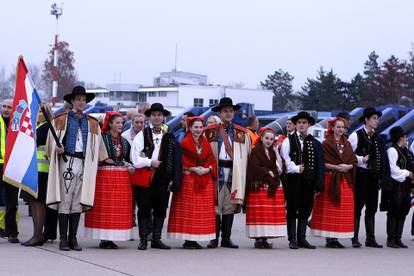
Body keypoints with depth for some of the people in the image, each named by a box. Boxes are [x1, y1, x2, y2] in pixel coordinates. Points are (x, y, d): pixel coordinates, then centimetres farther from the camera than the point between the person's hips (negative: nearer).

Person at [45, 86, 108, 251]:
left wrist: (104, 159, 19)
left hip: (83, 163, 3)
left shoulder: (92, 123, 15)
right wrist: (58, 149, -12)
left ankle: (73, 238, 8)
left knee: (78, 202, 3)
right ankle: (63, 239, -2)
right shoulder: (62, 120, 5)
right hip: (67, 161, -3)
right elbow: (52, 143, 6)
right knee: (65, 200, -5)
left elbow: (97, 145, 23)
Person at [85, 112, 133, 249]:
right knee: (104, 206, -5)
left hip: (122, 177, 6)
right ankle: (103, 239, -1)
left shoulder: (124, 141, 14)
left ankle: (110, 239, 9)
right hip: (104, 175, -6)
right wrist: (102, 159, -16)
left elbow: (129, 158, 18)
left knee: (119, 209, 4)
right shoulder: (102, 138, -4)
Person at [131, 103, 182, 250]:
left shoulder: (169, 137, 9)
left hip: (163, 177, 3)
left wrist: (173, 179, -1)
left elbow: (175, 159, 8)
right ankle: (143, 240, 7)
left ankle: (156, 239, 16)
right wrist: (151, 162, -9)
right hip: (145, 177, -3)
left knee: (161, 209, 7)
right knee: (144, 209, 0)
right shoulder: (142, 135, 2)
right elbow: (135, 159, -3)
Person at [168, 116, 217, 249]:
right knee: (188, 209, -5)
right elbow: (182, 163, -8)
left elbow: (212, 161, 10)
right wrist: (194, 169, -16)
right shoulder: (184, 144, -3)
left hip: (205, 181, 5)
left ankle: (196, 239, 6)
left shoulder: (206, 144, 13)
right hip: (189, 180, -5)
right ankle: (188, 240, -3)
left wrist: (207, 169, -8)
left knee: (202, 210, 3)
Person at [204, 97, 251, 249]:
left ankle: (226, 238, 9)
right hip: (217, 170, -2)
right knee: (215, 203, -4)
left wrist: (241, 170, 4)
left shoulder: (241, 133, 12)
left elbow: (244, 155, 12)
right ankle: (214, 238, 0)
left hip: (234, 171, 2)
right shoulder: (211, 131, 7)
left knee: (230, 204, 4)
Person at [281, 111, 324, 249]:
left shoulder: (315, 143, 10)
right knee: (292, 210, 1)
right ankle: (292, 240, 5)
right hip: (293, 180, -3)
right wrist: (296, 168, -22)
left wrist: (318, 184, 2)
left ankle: (302, 239, 15)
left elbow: (320, 164, 7)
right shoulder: (288, 141, 2)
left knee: (305, 210, 7)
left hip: (308, 181, 3)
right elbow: (286, 160, -6)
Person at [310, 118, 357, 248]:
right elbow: (323, 163, -8)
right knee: (330, 208, -5)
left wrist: (347, 167, -10)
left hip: (345, 180, 5)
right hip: (330, 179, -5)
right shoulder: (326, 144, -2)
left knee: (343, 208, 2)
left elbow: (354, 161, 10)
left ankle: (335, 238, 6)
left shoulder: (347, 144, 15)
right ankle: (329, 238, -3)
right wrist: (336, 167, -18)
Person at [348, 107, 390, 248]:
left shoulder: (377, 138, 12)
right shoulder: (355, 136, -6)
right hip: (360, 174, -6)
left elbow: (383, 157, 14)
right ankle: (355, 238, 4)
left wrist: (384, 177, 7)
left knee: (372, 207, 8)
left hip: (373, 175, 6)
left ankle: (370, 238, 14)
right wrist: (361, 159, -17)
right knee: (357, 206, -1)